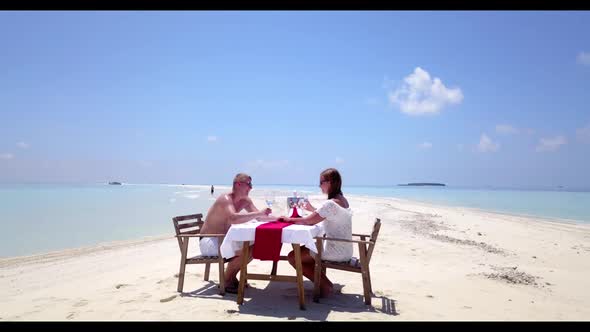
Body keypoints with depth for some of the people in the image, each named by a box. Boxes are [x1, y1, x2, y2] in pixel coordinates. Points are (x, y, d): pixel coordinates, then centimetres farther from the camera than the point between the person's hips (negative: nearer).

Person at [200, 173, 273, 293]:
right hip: (208, 241, -9)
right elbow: (233, 218, -41)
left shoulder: (245, 200, 4)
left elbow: (259, 217, 6)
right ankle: (226, 282, -6)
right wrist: (259, 213, -40)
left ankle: (232, 277, 11)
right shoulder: (225, 199, -22)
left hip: (223, 239, 9)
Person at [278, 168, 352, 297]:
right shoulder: (343, 200, 7)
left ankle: (324, 285, 2)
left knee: (293, 257, -5)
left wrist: (289, 219, -4)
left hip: (336, 252, -10)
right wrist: (312, 209, 11)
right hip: (344, 249, 10)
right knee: (303, 248, 24)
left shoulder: (330, 203, -21)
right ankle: (323, 281, 16)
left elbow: (308, 221, -18)